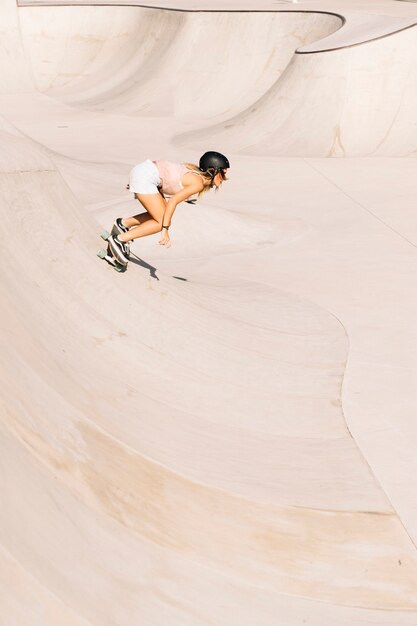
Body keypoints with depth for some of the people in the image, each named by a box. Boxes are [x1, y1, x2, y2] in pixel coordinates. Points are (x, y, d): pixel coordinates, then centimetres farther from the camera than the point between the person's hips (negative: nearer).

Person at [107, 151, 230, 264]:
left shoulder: (195, 173, 12)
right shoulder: (198, 183, -15)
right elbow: (173, 201, -23)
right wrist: (165, 229, -21)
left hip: (144, 170, 9)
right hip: (144, 177, -9)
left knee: (162, 217, 13)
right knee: (161, 222, -7)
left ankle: (123, 223, 17)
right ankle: (119, 239, -6)